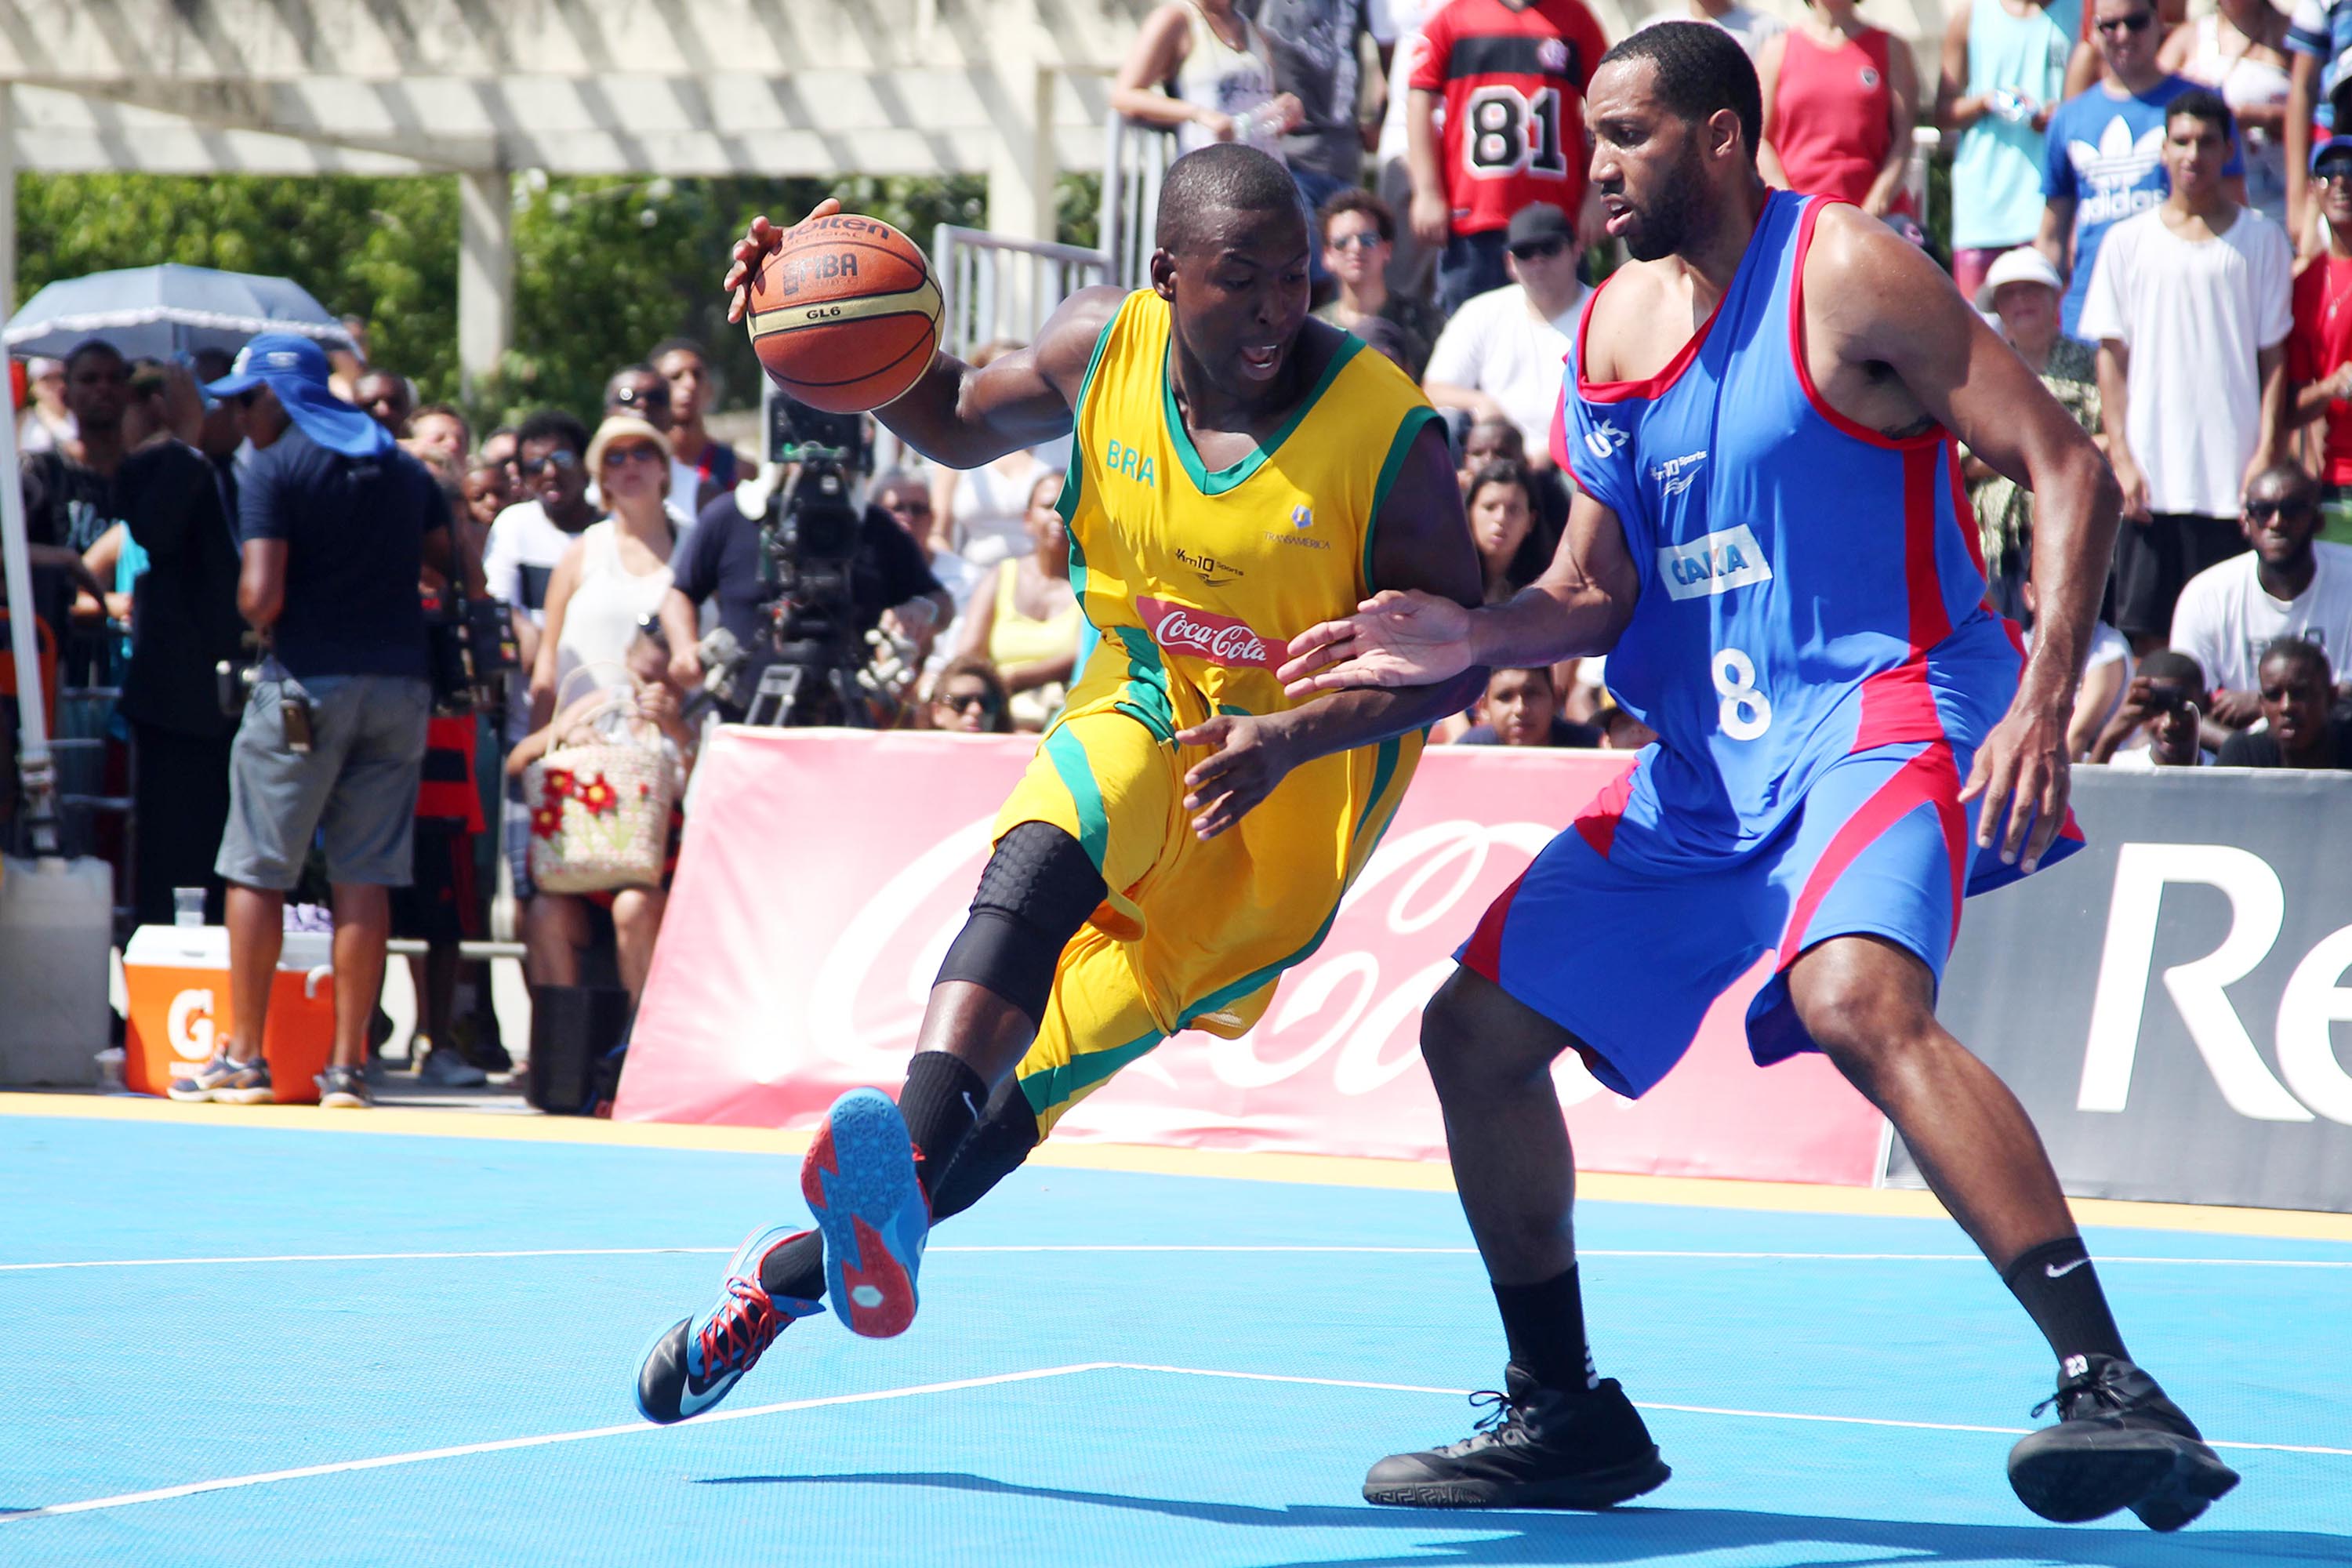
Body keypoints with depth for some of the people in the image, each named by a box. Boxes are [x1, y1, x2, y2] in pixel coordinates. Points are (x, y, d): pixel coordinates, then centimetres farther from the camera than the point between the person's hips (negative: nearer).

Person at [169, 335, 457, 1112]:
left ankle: (243, 1057, 2)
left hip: (308, 681, -5)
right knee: (365, 878, 4)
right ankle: (348, 1064, 2)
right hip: (400, 683, 5)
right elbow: (459, 573, 14)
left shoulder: (275, 468, -5)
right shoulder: (404, 469, 13)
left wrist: (255, 615, 7)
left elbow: (260, 597, -14)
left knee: (257, 871, 3)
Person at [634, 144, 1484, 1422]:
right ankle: (901, 1159, -49)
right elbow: (960, 426, 13)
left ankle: (792, 1272, -4)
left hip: (1293, 791, -2)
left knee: (1038, 1073, -9)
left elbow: (1456, 658, -14)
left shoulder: (1386, 435, -20)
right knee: (1041, 860, -34)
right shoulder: (1102, 349, -8)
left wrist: (1292, 740, -30)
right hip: (1139, 716, 2)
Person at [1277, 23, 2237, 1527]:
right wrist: (1472, 638, -4)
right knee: (1475, 1031, 6)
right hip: (1707, 763, 9)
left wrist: (2045, 706, -25)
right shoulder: (1611, 327, 12)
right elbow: (1598, 592, 17)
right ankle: (1564, 1415, 20)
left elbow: (2070, 470, -14)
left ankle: (2111, 1391, -38)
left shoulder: (1845, 274, -10)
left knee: (1858, 1000, -36)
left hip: (1881, 713, -8)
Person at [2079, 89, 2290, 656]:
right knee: (2148, 630, -1)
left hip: (2233, 476, -1)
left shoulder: (2260, 240, 7)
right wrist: (2121, 457, -2)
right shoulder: (2128, 241, 8)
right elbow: (2112, 356, 7)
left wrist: (2266, 454, -4)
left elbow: (2274, 358, 6)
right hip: (2151, 477, 1)